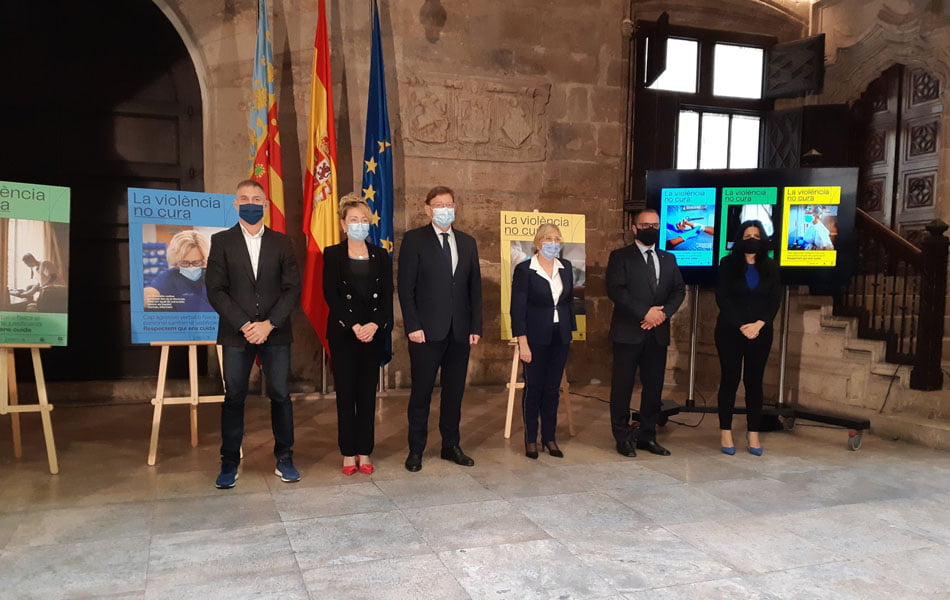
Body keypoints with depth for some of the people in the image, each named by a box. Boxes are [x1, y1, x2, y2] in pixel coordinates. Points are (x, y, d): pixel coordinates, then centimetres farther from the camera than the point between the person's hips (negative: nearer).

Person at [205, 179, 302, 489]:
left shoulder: (281, 242, 8)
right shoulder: (221, 241, 5)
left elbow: (293, 288, 2)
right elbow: (215, 290, -1)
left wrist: (269, 324, -10)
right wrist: (243, 325, -12)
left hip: (275, 332, 1)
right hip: (236, 333, -1)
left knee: (280, 395, 3)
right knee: (234, 397, 3)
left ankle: (284, 459, 15)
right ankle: (229, 463, 13)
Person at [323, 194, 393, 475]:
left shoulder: (381, 256, 9)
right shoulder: (332, 254, 3)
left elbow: (387, 295, 3)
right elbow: (331, 296, -6)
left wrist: (374, 325, -13)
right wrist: (354, 326, -15)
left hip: (374, 333, 2)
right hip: (343, 333, -2)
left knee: (368, 393, 4)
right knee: (346, 393, 2)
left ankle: (364, 452, 12)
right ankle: (348, 454, 10)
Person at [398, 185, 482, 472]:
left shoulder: (467, 242, 12)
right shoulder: (414, 240, -1)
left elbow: (475, 287, 11)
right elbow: (405, 287, -6)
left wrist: (476, 327, 4)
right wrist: (412, 326, -13)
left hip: (459, 331, 4)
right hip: (427, 330, -4)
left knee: (454, 391, 11)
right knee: (421, 392, 4)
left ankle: (451, 446, 23)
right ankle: (416, 450, 15)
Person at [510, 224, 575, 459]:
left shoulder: (566, 268, 6)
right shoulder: (524, 270, -9)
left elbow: (569, 301, 14)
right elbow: (517, 308, -10)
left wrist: (570, 331, 10)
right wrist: (522, 342, -14)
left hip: (560, 337, 4)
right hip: (536, 338, -4)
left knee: (553, 388, 9)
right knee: (533, 388, 3)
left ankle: (550, 438, 19)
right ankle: (530, 440, 16)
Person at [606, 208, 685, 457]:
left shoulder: (668, 259, 15)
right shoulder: (620, 257, 0)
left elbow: (679, 290, 9)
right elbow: (615, 290, -11)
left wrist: (664, 312, -10)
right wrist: (645, 312, -17)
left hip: (658, 333, 5)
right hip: (628, 332, -4)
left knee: (654, 386, 7)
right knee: (622, 386, 1)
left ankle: (647, 436, 18)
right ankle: (622, 436, 12)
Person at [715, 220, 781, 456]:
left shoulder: (770, 267, 9)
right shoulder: (728, 263, 1)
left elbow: (775, 300, 2)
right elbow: (722, 298, -6)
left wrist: (758, 324, -13)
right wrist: (741, 326, -13)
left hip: (760, 333, 2)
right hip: (730, 331, -2)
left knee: (754, 382, 4)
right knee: (729, 380, 0)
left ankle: (754, 435, 8)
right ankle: (726, 434, 5)